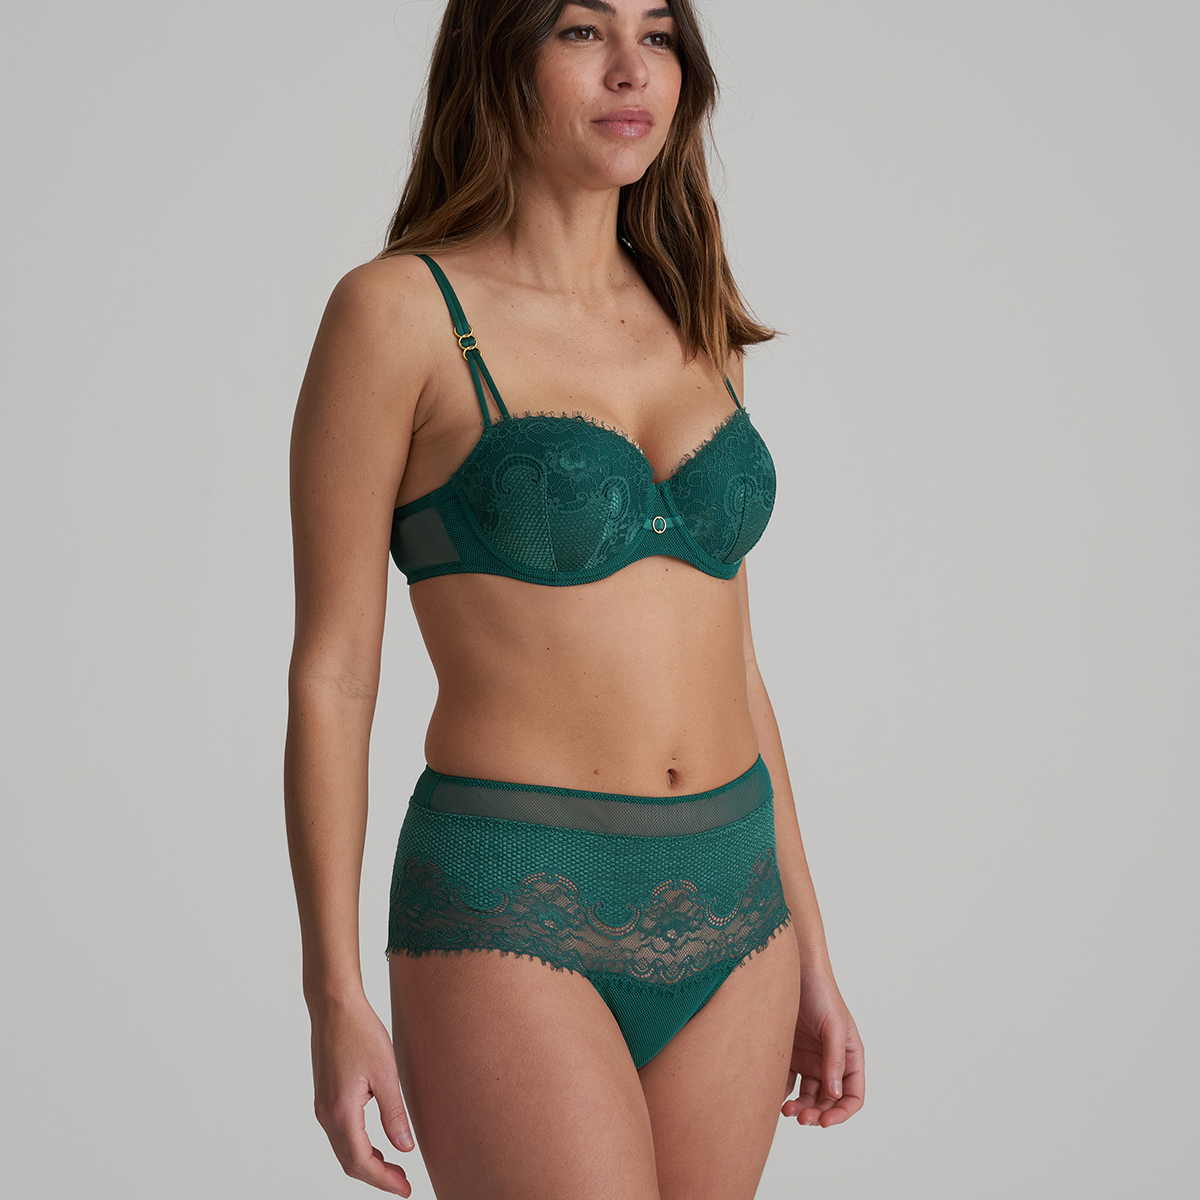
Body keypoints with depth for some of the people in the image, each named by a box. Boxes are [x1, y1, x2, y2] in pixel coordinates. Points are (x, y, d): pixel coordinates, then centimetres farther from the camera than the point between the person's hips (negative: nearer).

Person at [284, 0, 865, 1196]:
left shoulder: (692, 328, 11)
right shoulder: (397, 311, -6)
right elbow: (331, 670, -6)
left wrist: (808, 952, 15)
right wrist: (333, 995, -9)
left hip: (727, 916, 6)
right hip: (511, 916, -6)